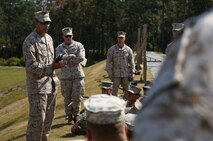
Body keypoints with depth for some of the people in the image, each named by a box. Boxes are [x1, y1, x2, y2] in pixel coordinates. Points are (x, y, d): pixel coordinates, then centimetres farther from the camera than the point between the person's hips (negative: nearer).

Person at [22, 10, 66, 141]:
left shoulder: (49, 38, 11)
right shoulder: (29, 41, -13)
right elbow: (31, 66, -18)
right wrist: (52, 67, -23)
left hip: (51, 83, 8)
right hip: (38, 85, -8)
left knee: (49, 115, 15)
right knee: (37, 118, -6)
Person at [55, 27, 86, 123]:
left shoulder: (79, 45, 2)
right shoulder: (59, 48, 6)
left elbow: (81, 58, -13)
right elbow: (60, 58, -14)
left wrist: (66, 58, -10)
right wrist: (73, 56, -15)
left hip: (78, 75, -1)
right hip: (65, 76, 1)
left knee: (77, 97, -1)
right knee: (67, 98, 5)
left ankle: (76, 115, 17)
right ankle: (69, 115, 19)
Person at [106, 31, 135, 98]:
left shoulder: (128, 49, 5)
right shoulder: (112, 49, 0)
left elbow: (132, 62, 8)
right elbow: (108, 62, 0)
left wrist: (133, 73, 1)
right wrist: (110, 74, -6)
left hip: (126, 75, 2)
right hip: (116, 75, -2)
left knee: (127, 91, 7)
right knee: (114, 91, 2)